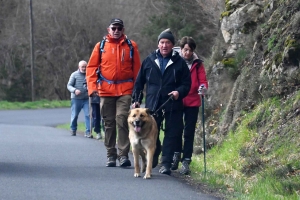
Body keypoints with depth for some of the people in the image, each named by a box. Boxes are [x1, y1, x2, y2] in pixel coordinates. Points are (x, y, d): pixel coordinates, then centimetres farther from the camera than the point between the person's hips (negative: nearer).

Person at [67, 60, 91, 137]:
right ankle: (73, 130, 28)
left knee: (88, 115, -9)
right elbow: (69, 85, -1)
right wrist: (74, 90, -20)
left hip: (86, 99, 1)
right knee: (74, 115, 8)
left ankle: (88, 132, -7)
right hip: (76, 99, -1)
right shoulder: (74, 75, 0)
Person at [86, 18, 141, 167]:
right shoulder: (101, 46, 6)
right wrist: (92, 86, -6)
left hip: (125, 90, -2)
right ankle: (111, 155, 17)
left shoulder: (131, 46, 5)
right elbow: (91, 67, 5)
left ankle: (123, 155, -11)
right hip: (106, 90, 2)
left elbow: (137, 69, 6)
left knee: (122, 120, -13)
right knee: (109, 122, 8)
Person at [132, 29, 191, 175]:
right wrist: (136, 100, 7)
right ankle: (152, 159, 26)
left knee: (171, 134, -2)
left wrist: (179, 92, -15)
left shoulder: (179, 63, 4)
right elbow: (139, 82, 13)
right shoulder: (149, 61, 8)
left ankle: (166, 164, 2)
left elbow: (187, 84, 5)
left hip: (173, 106, -1)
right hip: (152, 105, 1)